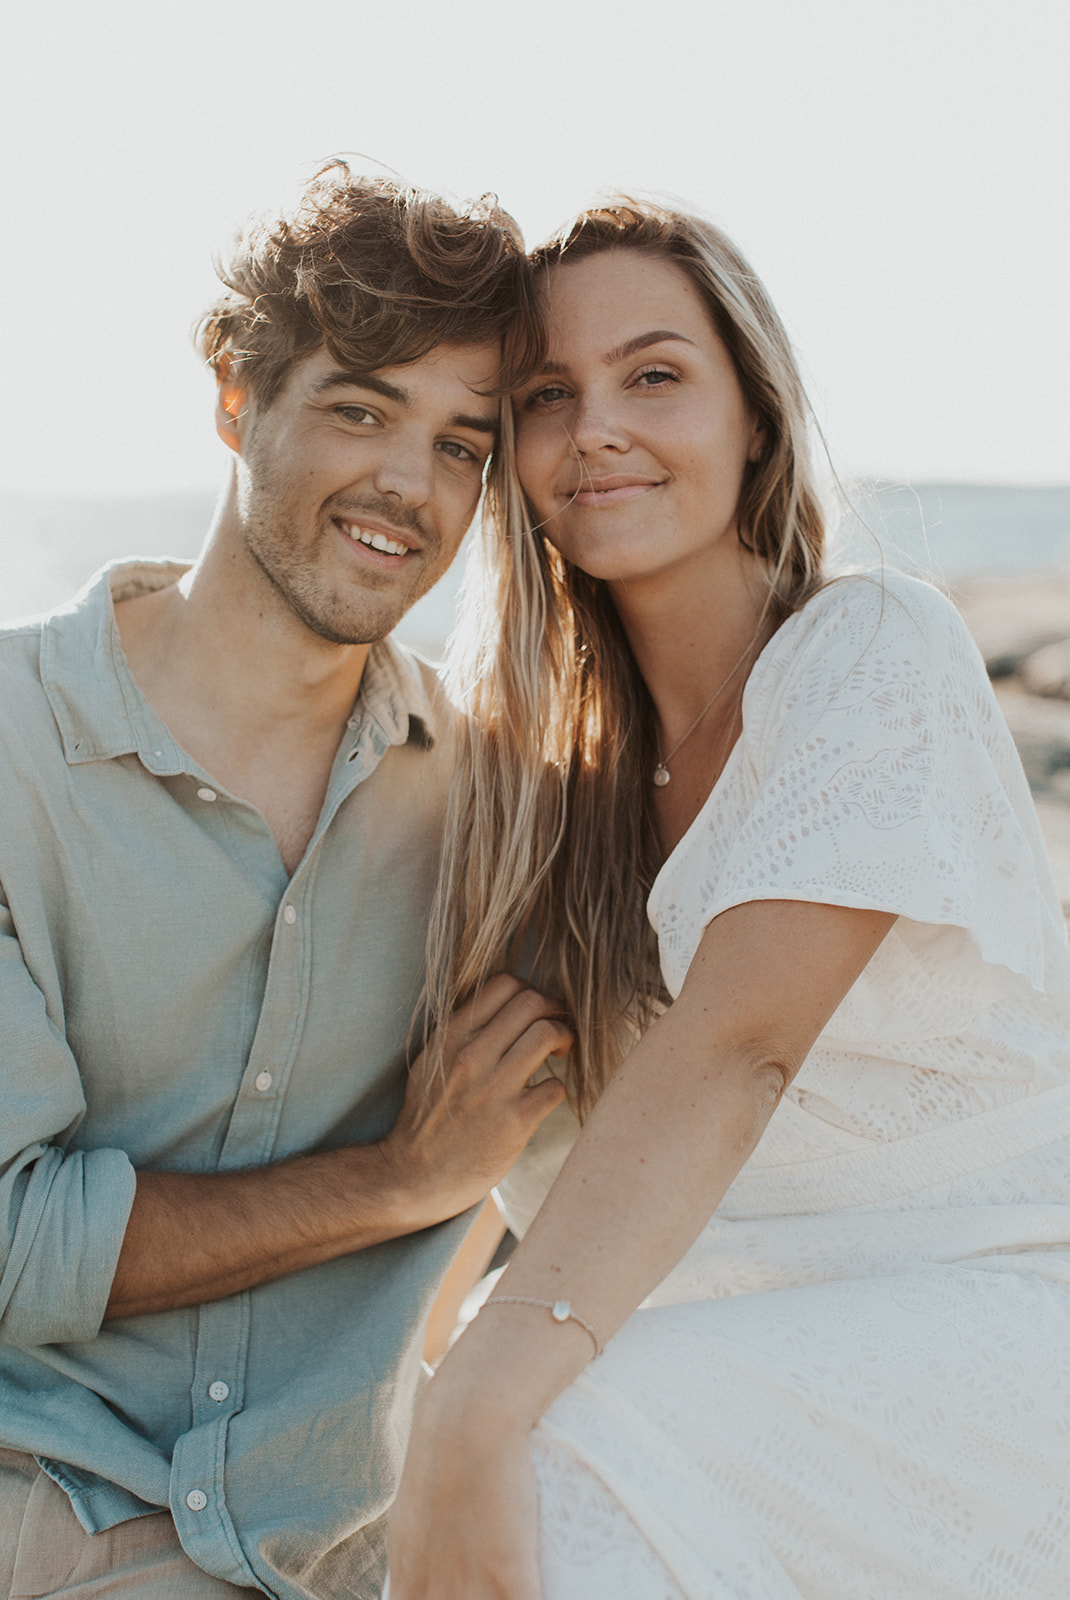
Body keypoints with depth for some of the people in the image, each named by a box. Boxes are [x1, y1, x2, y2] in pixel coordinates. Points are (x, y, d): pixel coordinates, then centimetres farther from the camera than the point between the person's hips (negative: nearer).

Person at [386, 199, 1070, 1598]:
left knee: (570, 1454, -28)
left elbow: (735, 1047, -25)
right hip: (775, 1355, 6)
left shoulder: (876, 647, -12)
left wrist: (477, 1414, -33)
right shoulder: (554, 754, 8)